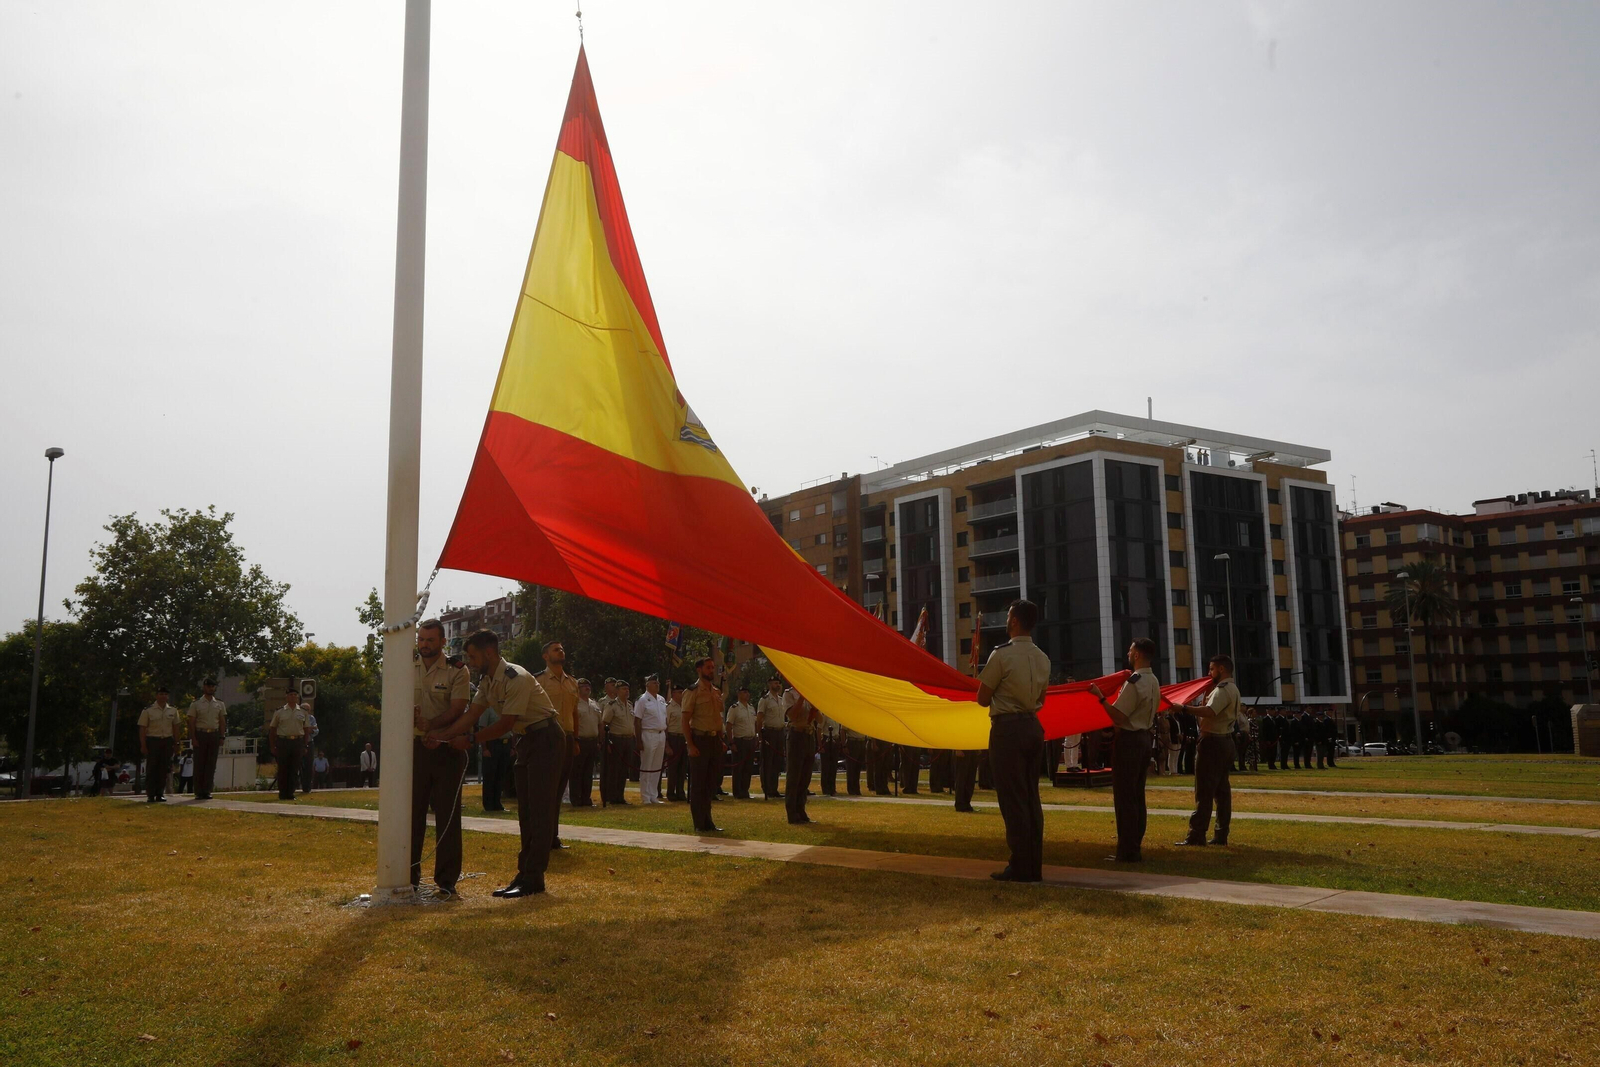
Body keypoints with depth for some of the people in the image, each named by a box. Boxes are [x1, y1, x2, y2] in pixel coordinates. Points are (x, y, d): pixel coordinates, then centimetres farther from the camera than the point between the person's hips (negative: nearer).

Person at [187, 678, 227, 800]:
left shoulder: (220, 705, 12)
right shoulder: (196, 704, 3)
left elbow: (222, 722, 11)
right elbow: (191, 722, -1)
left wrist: (221, 737, 2)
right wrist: (193, 738, -10)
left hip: (214, 735, 3)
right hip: (200, 734, -3)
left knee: (211, 764, 2)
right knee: (199, 764, -1)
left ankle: (207, 791, 6)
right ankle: (198, 792, 3)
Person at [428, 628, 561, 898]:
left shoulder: (516, 678, -23)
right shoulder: (488, 681, 6)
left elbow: (505, 723, -22)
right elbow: (471, 714, 1)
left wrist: (471, 739, -16)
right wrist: (442, 734, -11)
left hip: (545, 738, -10)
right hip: (525, 739, 10)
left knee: (540, 810, -9)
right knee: (525, 812, 9)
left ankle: (533, 878, -9)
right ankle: (525, 874, 14)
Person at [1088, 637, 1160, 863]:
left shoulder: (1134, 682, -19)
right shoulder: (1153, 682, 11)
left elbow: (1118, 716, -20)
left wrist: (1100, 696, -13)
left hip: (1128, 740, -10)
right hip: (1144, 737, 10)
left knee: (1124, 797, -5)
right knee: (1137, 796, 14)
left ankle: (1127, 851, -3)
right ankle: (1136, 848, 19)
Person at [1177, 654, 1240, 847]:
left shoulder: (1222, 690, -17)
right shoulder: (1232, 689, 18)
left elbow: (1210, 712, -34)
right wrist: (1208, 693, 10)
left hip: (1213, 742, -11)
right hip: (1225, 742, 11)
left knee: (1204, 791, -9)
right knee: (1222, 790, 11)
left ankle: (1197, 835, -8)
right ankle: (1221, 835, 13)